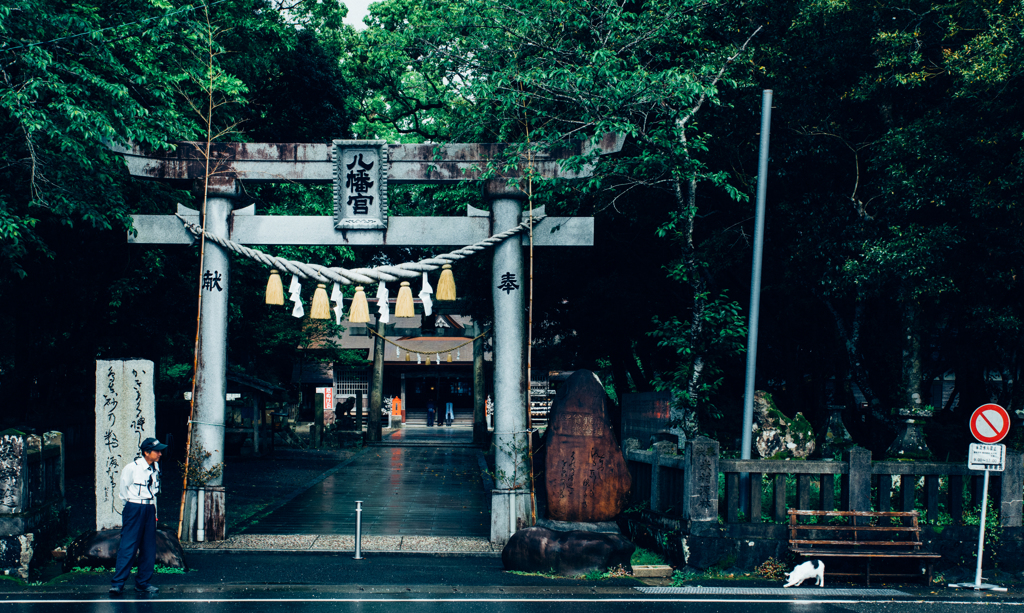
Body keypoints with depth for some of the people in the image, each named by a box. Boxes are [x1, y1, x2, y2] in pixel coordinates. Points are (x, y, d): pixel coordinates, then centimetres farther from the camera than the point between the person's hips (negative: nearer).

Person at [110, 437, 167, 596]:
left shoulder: (155, 468, 7)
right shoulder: (132, 468, -12)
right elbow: (123, 490, -1)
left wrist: (153, 510, 15)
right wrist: (133, 506, 6)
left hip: (150, 509, 6)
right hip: (134, 509, -6)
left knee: (149, 548, 7)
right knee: (128, 547, -9)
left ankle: (143, 582, 15)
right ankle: (117, 583, -7)